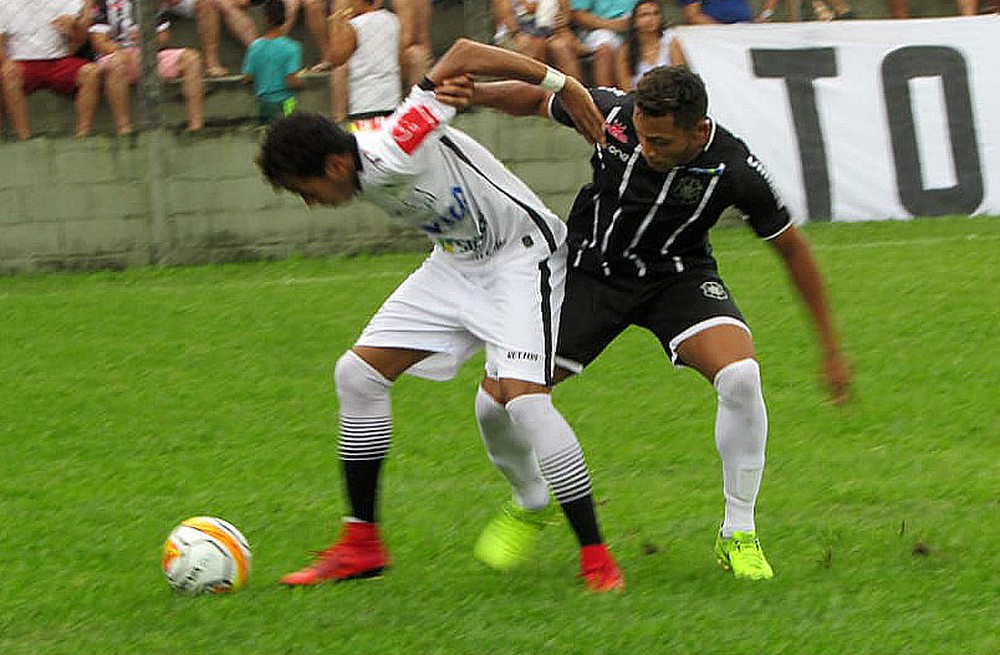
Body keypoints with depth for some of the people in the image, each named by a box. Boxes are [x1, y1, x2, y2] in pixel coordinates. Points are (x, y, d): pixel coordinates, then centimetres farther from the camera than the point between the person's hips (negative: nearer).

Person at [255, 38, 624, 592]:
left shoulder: (396, 153, -32)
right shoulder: (366, 176, -6)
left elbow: (463, 54, -31)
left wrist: (559, 83, -28)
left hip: (523, 259, -9)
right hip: (455, 264, 9)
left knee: (516, 398, -27)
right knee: (358, 372, 2)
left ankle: (596, 558, -16)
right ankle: (360, 545, 12)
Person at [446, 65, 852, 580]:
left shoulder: (734, 169, -25)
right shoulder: (612, 113, -23)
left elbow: (791, 247, -10)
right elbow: (537, 99, -2)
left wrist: (831, 349, -6)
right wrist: (474, 93, -22)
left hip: (678, 277, -1)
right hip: (589, 268, 1)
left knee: (740, 377, -28)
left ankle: (738, 537, -10)